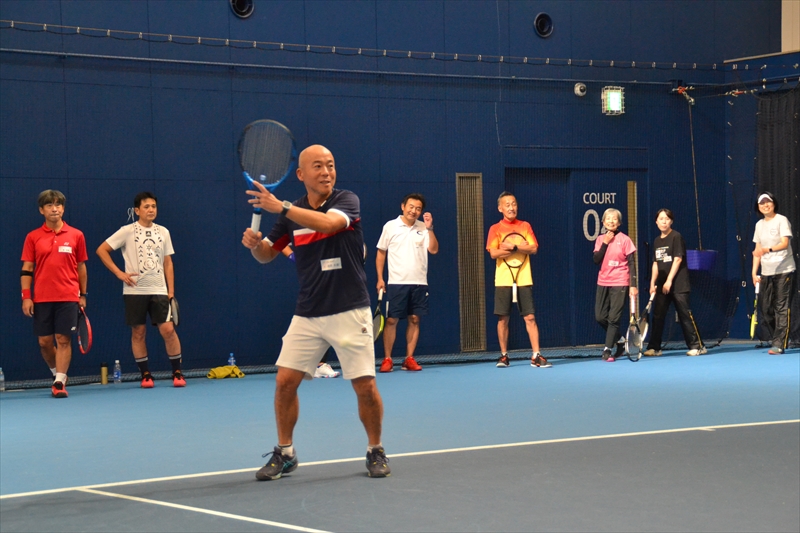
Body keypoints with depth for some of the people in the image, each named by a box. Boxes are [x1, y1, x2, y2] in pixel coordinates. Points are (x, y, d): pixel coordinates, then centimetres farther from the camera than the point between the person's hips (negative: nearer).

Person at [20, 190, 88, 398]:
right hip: (41, 299, 1)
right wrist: (26, 297, -3)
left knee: (63, 339, -5)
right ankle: (57, 373, 28)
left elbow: (81, 267, 10)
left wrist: (83, 295, 7)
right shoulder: (33, 237, 4)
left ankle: (59, 383, -2)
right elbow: (26, 269, 4)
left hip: (68, 297, -1)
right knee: (44, 341, 6)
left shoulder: (76, 236, 4)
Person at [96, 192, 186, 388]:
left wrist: (171, 292, 5)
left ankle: (177, 372, 3)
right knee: (138, 332, 1)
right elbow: (101, 250, -1)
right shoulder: (127, 231, -2)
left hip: (159, 290, 2)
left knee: (168, 329, -8)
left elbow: (168, 263, 11)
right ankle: (145, 374, 11)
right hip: (135, 291, -2)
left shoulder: (163, 232, 9)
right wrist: (119, 273, -7)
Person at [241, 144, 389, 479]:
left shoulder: (347, 201, -7)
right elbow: (266, 254, 13)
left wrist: (280, 206, -33)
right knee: (285, 382, -3)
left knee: (365, 386, -5)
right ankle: (284, 454, 13)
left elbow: (329, 223, -29)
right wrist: (254, 243, -10)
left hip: (349, 312, -3)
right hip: (307, 314, 4)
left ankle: (375, 451, 17)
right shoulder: (291, 213, 5)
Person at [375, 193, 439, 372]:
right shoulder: (390, 227, 0)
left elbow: (434, 250, -5)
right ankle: (387, 359, 3)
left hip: (419, 283, 2)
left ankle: (409, 359, 10)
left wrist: (430, 228, -15)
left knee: (414, 320, 4)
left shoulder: (423, 228, 5)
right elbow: (381, 253, 6)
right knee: (392, 320, -3)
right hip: (396, 283, -2)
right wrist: (380, 278, 1)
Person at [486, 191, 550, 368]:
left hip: (524, 280, 1)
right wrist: (520, 248, -10)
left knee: (530, 317, -3)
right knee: (503, 319, 2)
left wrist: (512, 247, -14)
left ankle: (536, 356, -3)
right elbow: (494, 253, -10)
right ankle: (504, 355, 11)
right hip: (503, 280, -1)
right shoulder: (495, 229, 3)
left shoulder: (525, 226, 8)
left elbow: (533, 248, -4)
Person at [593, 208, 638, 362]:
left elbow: (631, 264, -3)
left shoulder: (624, 239, -3)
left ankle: (607, 350, -1)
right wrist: (605, 243, -12)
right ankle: (619, 342, 21)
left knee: (613, 318, -7)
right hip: (603, 283, 4)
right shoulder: (600, 240, 8)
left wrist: (633, 285, -9)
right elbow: (596, 260, -4)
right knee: (600, 317, 1)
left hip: (620, 284, -4)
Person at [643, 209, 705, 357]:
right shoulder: (657, 241, 14)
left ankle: (697, 346, 1)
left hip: (678, 284, -6)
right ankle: (654, 348, 8)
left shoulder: (676, 237, -6)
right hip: (662, 286, 6)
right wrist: (653, 283, 6)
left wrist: (669, 280, -15)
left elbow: (677, 259, -12)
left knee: (685, 314, -5)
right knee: (657, 315, 4)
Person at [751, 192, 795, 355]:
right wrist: (754, 272, 8)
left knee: (782, 308, -8)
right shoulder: (759, 225, 14)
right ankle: (775, 339, 14)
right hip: (766, 273, 6)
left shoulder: (782, 220, -5)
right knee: (765, 308, 3)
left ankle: (779, 344, -10)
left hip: (784, 271, -6)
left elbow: (785, 243, -17)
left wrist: (768, 250, -32)